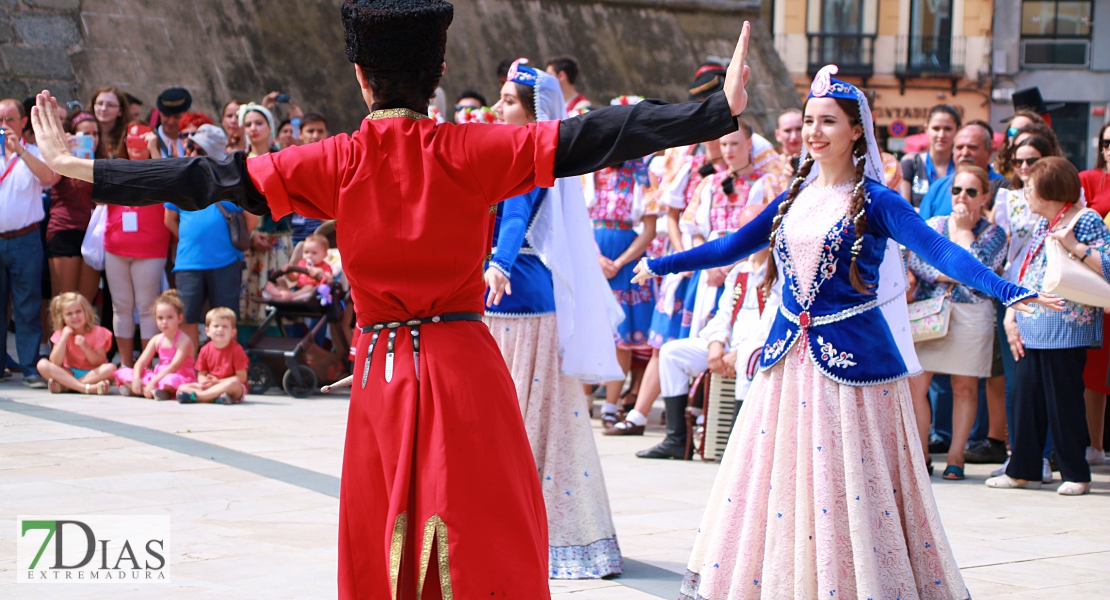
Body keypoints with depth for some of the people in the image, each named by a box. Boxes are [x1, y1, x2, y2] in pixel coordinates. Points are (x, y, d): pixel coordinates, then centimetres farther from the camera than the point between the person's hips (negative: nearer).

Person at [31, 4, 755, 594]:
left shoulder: (336, 163, -3)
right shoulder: (469, 151, -8)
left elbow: (213, 179, -1)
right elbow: (590, 139, -14)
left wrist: (77, 168, 7)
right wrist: (720, 112, -16)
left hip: (381, 371, 2)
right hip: (466, 362, -2)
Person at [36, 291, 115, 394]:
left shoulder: (98, 332, -4)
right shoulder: (61, 334, 0)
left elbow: (100, 363, -10)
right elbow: (55, 363, -12)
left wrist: (85, 347, -24)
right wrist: (64, 338, -18)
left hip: (93, 374, -2)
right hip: (69, 374, 2)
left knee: (111, 368, -33)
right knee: (42, 365, -22)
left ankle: (64, 386, -32)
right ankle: (88, 388, -36)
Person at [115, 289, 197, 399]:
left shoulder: (184, 341, -11)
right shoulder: (157, 340, 9)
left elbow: (174, 366, -22)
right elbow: (141, 362, 3)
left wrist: (153, 382, -29)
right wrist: (136, 379, -19)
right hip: (158, 376, 7)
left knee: (171, 380, -44)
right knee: (123, 373, -6)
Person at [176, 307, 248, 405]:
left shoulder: (236, 349, -9)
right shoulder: (205, 350, 3)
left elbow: (242, 377, -13)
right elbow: (201, 374, 8)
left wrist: (218, 382, -20)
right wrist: (204, 382, -18)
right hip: (210, 387, 4)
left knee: (233, 383, -39)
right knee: (182, 388, -13)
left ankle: (195, 396, -36)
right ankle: (216, 398, -35)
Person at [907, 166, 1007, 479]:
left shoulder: (993, 233, 5)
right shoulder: (932, 226, 12)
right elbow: (916, 261, -2)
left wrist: (964, 230, -4)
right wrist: (954, 274, -12)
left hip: (970, 316, -1)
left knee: (965, 387, 3)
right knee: (914, 384, -7)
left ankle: (956, 456, 13)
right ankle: (921, 456, 2)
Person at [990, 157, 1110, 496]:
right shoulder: (1042, 226, 17)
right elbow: (1023, 276, 20)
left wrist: (1074, 245, -25)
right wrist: (1011, 316, 10)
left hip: (1066, 328, -8)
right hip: (1031, 328, 8)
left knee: (1064, 401, -3)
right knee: (1026, 396, 7)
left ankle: (1076, 474, 6)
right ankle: (1023, 470, 15)